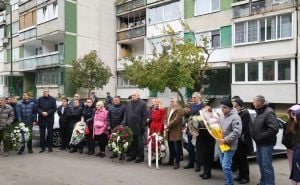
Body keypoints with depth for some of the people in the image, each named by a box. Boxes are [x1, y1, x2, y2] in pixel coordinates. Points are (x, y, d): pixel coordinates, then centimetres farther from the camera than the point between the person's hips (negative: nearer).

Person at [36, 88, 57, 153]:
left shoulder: (52, 99, 3)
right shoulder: (39, 99, 9)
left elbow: (54, 108, -2)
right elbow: (37, 107, 4)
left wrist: (47, 113, -13)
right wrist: (42, 112, -13)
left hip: (50, 119, -2)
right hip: (41, 118, 2)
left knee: (50, 133, 2)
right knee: (42, 133, 6)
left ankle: (50, 147, 11)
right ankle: (42, 147, 14)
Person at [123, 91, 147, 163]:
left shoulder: (142, 104, -6)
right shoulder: (129, 103, 10)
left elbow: (144, 116, -8)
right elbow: (126, 114, 11)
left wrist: (143, 126, -12)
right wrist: (124, 123, 4)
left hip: (138, 127, -5)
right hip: (130, 126, 5)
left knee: (139, 142, 6)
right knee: (131, 141, 12)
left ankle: (140, 156, 16)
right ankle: (132, 155, 25)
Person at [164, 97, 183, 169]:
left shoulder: (179, 109, -13)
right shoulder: (169, 108, 15)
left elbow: (176, 120, -20)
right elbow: (166, 118, 18)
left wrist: (168, 126, -14)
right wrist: (166, 125, 0)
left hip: (176, 132, -8)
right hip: (169, 132, 8)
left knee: (176, 149, 2)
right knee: (171, 148, 18)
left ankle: (177, 163, 12)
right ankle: (171, 160, 30)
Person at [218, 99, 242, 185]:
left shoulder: (235, 117, -18)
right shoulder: (222, 116, 7)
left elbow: (237, 132, -25)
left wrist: (225, 140, -24)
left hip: (229, 145, -8)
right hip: (221, 144, 8)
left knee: (226, 166, -10)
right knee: (223, 165, 17)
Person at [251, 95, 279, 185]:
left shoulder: (269, 112, -16)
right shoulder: (259, 112, 12)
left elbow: (274, 129, -25)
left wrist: (261, 136, -19)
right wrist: (254, 135, 6)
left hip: (266, 144, -9)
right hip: (259, 143, 9)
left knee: (266, 165, -3)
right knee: (261, 163, 17)